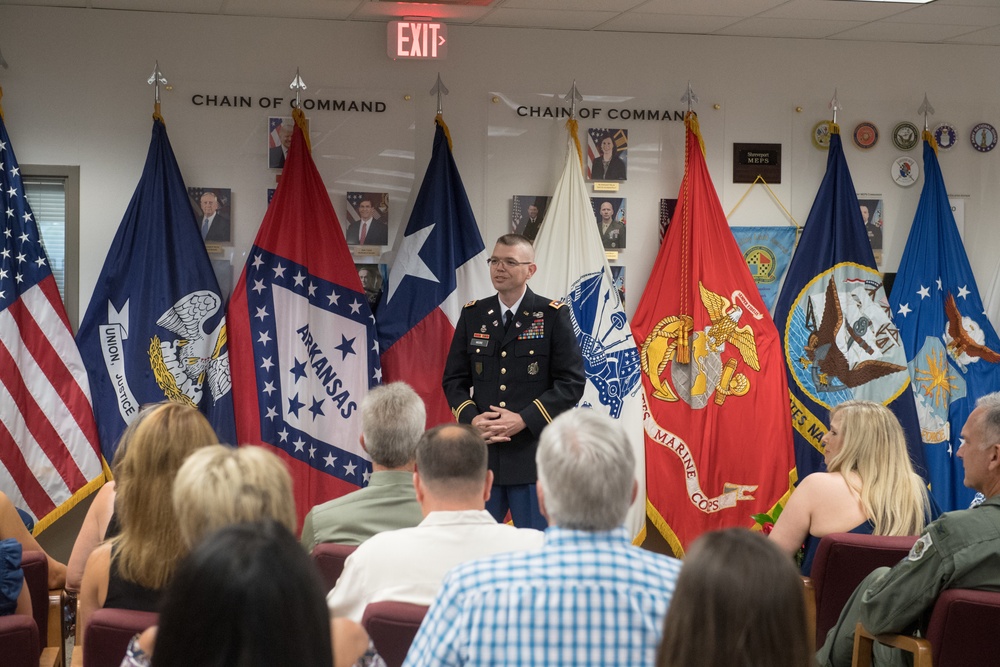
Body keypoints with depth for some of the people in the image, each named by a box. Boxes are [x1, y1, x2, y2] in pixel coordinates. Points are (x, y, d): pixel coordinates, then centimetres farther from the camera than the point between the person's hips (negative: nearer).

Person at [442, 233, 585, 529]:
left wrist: (524, 420, -14)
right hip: (481, 453, 3)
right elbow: (454, 379, 12)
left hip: (534, 456, -3)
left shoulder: (553, 316, -1)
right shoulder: (472, 315, 10)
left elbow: (572, 382, -5)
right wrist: (471, 419, -8)